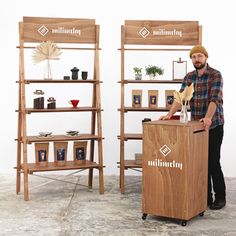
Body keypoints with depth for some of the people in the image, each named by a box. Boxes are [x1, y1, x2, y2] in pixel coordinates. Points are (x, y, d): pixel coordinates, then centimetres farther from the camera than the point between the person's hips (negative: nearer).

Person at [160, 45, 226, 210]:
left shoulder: (216, 75, -8)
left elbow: (215, 99, -21)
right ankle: (206, 197, 18)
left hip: (213, 125, -5)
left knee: (213, 162, -3)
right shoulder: (189, 77, 8)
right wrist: (170, 114, -16)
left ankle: (220, 198, 11)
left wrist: (208, 117, -36)